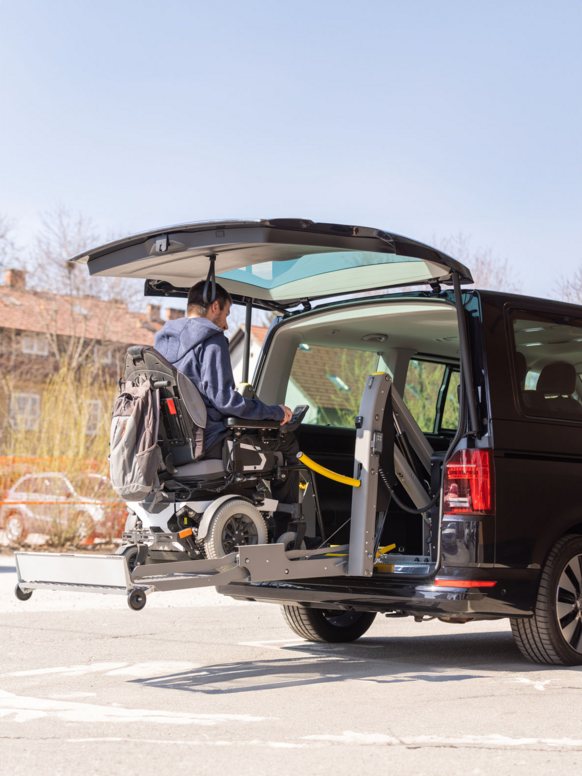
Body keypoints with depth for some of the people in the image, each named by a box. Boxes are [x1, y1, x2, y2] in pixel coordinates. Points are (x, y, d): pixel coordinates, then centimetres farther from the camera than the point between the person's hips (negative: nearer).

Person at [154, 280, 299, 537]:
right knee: (286, 443, 5)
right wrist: (274, 412, -9)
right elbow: (223, 398, -21)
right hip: (207, 445, -9)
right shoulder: (211, 340, -12)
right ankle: (283, 531, 10)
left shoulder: (163, 340, 14)